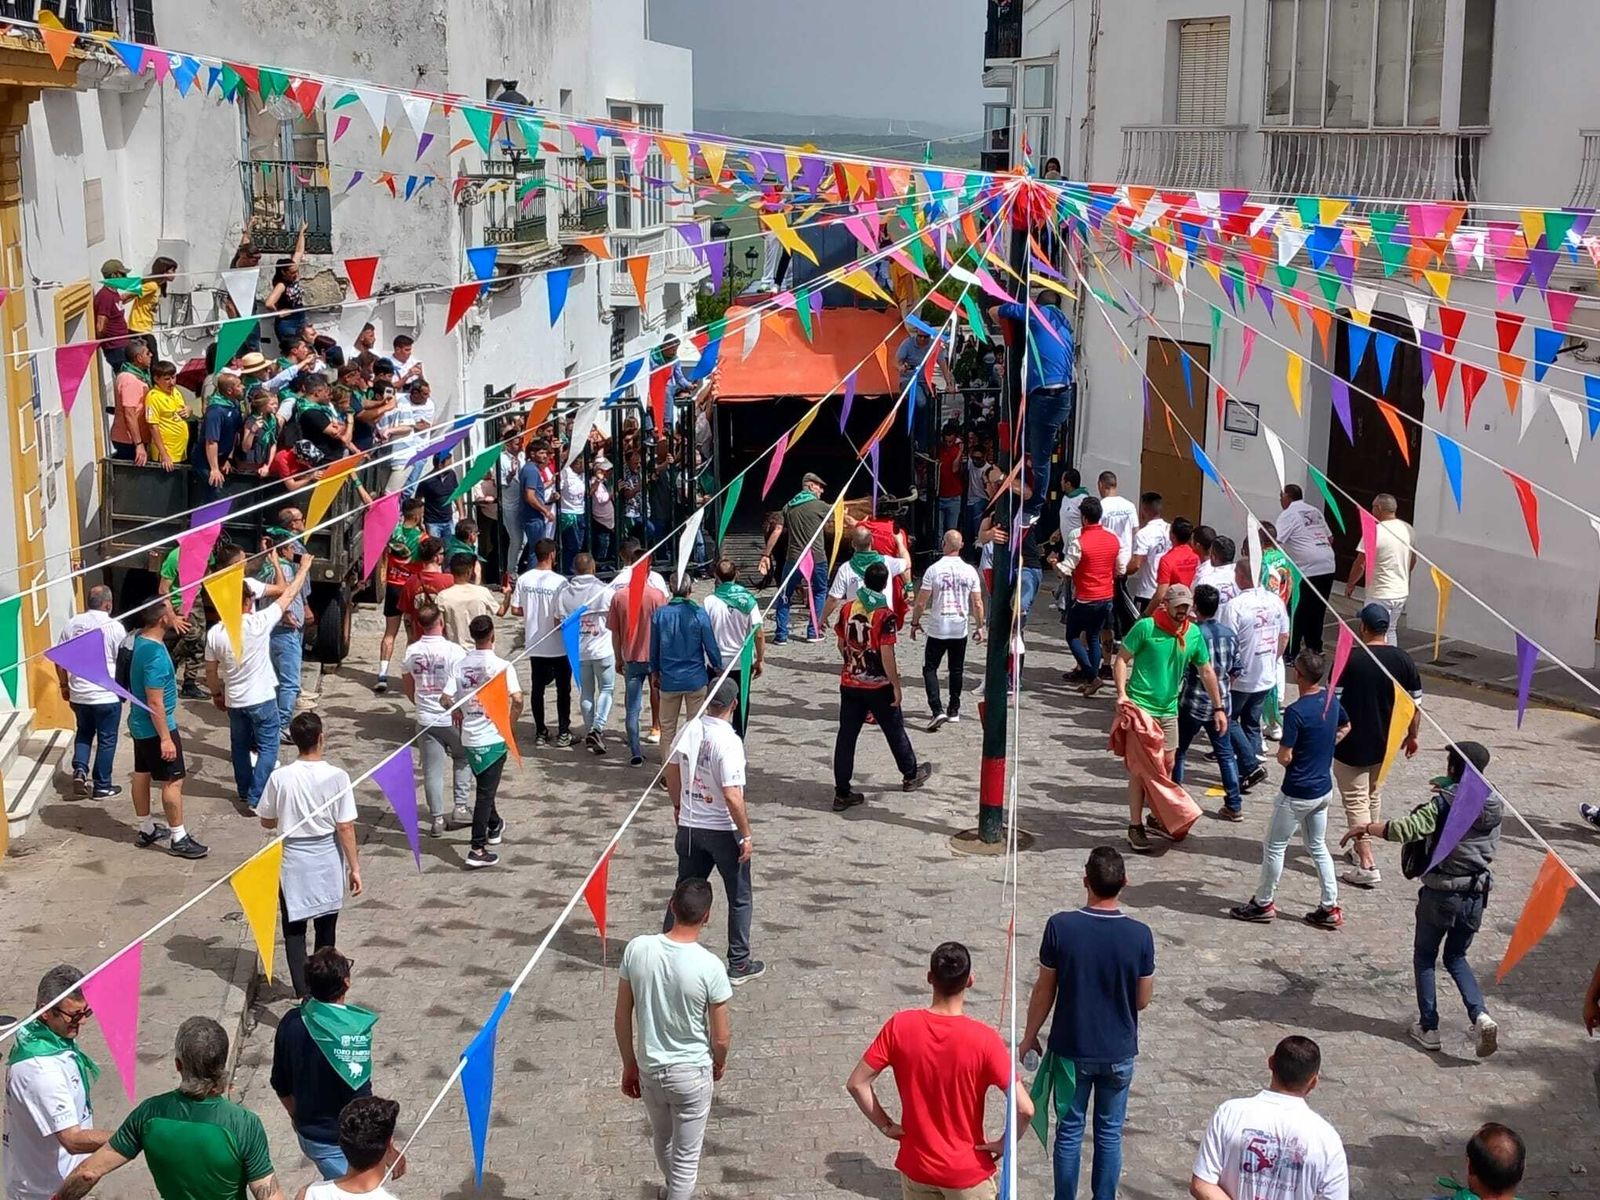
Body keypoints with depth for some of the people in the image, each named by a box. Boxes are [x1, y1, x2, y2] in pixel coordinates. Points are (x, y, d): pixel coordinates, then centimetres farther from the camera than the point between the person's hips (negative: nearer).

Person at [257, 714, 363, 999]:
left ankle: (302, 991, 4)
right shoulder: (337, 777, -16)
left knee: (294, 928, 10)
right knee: (326, 927, 18)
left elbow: (266, 822, 0)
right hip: (328, 862, 0)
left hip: (293, 863, 0)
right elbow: (346, 828, -12)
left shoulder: (280, 778, -13)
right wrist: (355, 867, -3)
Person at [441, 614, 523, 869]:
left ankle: (494, 826, 44)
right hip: (493, 737, -4)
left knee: (484, 787, 25)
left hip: (469, 737, 4)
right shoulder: (502, 666, -12)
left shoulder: (461, 665, 0)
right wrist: (510, 725, -5)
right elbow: (517, 700, -20)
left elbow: (445, 699, -4)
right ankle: (477, 851, -3)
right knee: (485, 793, -1)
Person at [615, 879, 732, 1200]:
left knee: (662, 1140, 30)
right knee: (686, 1155, 14)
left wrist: (629, 1065, 10)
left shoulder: (637, 949, -15)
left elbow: (621, 1019, -5)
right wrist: (719, 1064, 9)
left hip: (649, 1069, 5)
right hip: (691, 1073, -4)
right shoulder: (710, 966, -24)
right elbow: (720, 1037, -13)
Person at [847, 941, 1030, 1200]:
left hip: (917, 1166, 2)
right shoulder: (983, 1038, -21)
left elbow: (856, 1084, -10)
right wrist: (1004, 1144, -7)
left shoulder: (899, 1027, -14)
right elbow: (1024, 1109, -25)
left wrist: (886, 1125, 2)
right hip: (968, 1171, -2)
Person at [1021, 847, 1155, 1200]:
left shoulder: (1060, 926, -18)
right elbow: (1143, 1000, -6)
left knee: (1069, 1131, 15)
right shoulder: (1140, 935, -16)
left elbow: (1044, 991, -8)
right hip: (1118, 1052, 0)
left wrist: (1029, 1036, 6)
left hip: (1071, 1048, 0)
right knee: (1110, 1132, 16)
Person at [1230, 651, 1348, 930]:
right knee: (1318, 847, 20)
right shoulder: (1332, 701, -1)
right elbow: (1345, 728, 20)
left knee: (1274, 847, 9)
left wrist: (1281, 749, 0)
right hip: (1324, 790, 8)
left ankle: (1263, 904, 21)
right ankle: (1330, 908, 21)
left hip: (1297, 794, -8)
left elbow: (1285, 758, -22)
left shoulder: (1296, 712, -25)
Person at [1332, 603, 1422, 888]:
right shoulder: (1403, 660, -4)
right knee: (1374, 797, 22)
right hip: (1385, 743, 5)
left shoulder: (1349, 660, -17)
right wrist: (1412, 736, 17)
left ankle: (1367, 865, -6)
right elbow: (1414, 704, 2)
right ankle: (1361, 849, 37)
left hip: (1351, 745, -5)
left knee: (1355, 801, 0)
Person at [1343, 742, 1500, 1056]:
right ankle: (1481, 1016, 0)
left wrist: (1366, 828, -15)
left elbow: (1405, 829, -27)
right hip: (1476, 896, 5)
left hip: (1440, 894, -5)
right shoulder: (1495, 805, -1)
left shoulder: (1442, 804, -18)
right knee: (1456, 958, 21)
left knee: (1425, 958, 16)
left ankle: (1429, 1028, 16)